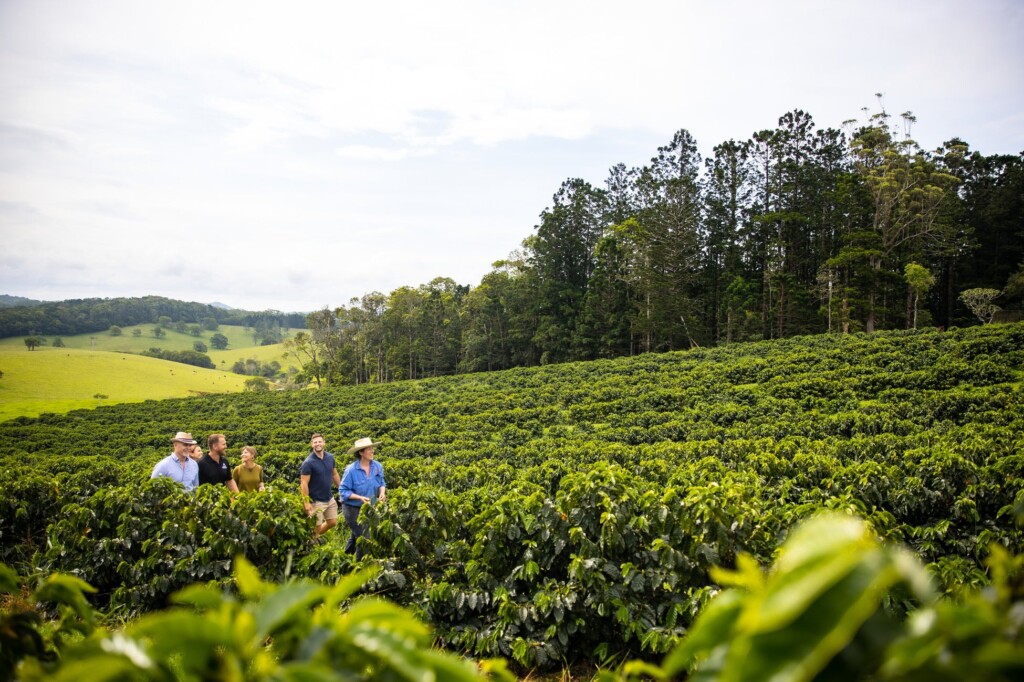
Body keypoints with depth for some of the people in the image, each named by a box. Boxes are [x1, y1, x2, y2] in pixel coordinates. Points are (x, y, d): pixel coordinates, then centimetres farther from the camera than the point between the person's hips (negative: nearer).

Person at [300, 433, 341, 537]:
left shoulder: (330, 457, 0)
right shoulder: (308, 462, -18)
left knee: (332, 522, 14)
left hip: (330, 499, 6)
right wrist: (306, 502, -22)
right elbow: (304, 483, -19)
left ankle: (317, 537, 35)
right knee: (316, 526, 3)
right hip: (316, 501, -6)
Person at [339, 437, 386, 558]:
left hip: (369, 508, 6)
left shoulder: (377, 466, -7)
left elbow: (381, 483, 7)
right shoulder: (351, 470, -23)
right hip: (353, 509, -6)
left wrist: (382, 492, -15)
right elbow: (343, 491, -17)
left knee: (357, 535, 23)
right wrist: (360, 497, -29)